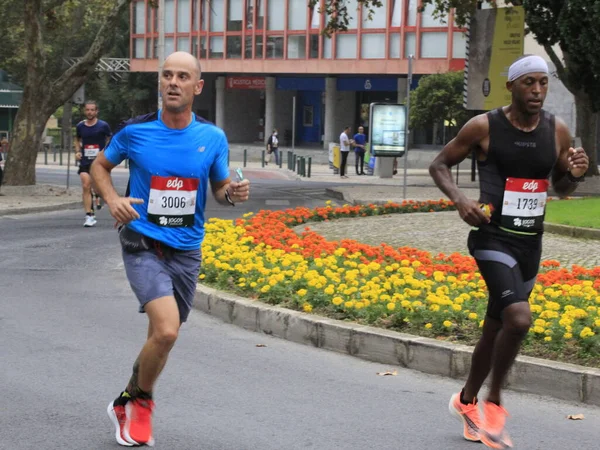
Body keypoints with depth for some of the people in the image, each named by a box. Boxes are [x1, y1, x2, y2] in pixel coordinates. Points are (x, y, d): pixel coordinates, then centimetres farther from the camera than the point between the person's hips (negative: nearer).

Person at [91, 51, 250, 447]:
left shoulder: (213, 137, -1)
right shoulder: (136, 131, -6)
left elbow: (220, 188, 11)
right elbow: (100, 165, 10)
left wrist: (233, 193, -13)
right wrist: (112, 199, -9)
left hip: (186, 250, 4)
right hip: (143, 245, -4)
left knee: (162, 336, 13)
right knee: (166, 331, -22)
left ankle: (129, 403, 37)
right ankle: (141, 401, 4)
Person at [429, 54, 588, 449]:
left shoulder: (557, 131, 2)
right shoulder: (484, 127, -9)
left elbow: (561, 187, 16)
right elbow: (439, 165, 2)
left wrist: (574, 175, -7)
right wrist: (459, 199, -16)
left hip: (531, 244, 5)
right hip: (494, 239, -5)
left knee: (497, 328, 16)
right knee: (519, 319, -25)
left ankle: (466, 401, 37)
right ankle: (494, 403, -4)